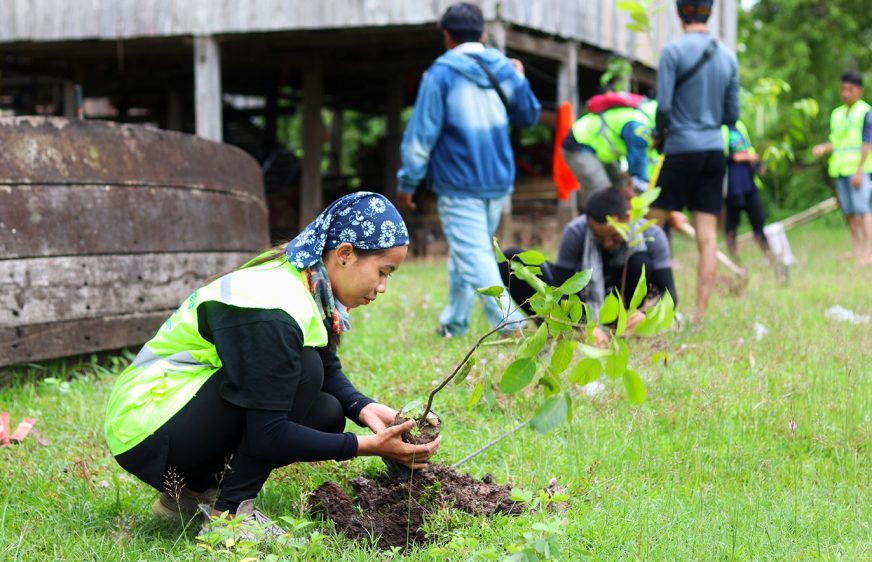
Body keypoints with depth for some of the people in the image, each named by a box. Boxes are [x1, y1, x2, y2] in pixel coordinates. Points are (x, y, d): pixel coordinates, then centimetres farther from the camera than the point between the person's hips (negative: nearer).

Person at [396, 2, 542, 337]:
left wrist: (407, 183, -3)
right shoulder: (503, 70, 5)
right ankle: (454, 322, 26)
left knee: (473, 256, -8)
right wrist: (520, 80, 34)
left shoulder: (440, 74, -10)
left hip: (459, 186, -6)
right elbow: (529, 116, 19)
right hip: (498, 184, 6)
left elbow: (422, 133, -11)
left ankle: (511, 322, -22)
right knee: (468, 252, 19)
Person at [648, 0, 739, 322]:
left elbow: (663, 106, -11)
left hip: (682, 149, -4)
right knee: (707, 234, 2)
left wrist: (658, 135, 7)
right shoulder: (728, 57, 7)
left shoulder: (673, 51, -8)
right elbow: (732, 115, 10)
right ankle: (701, 311, 1)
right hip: (715, 150, 5)